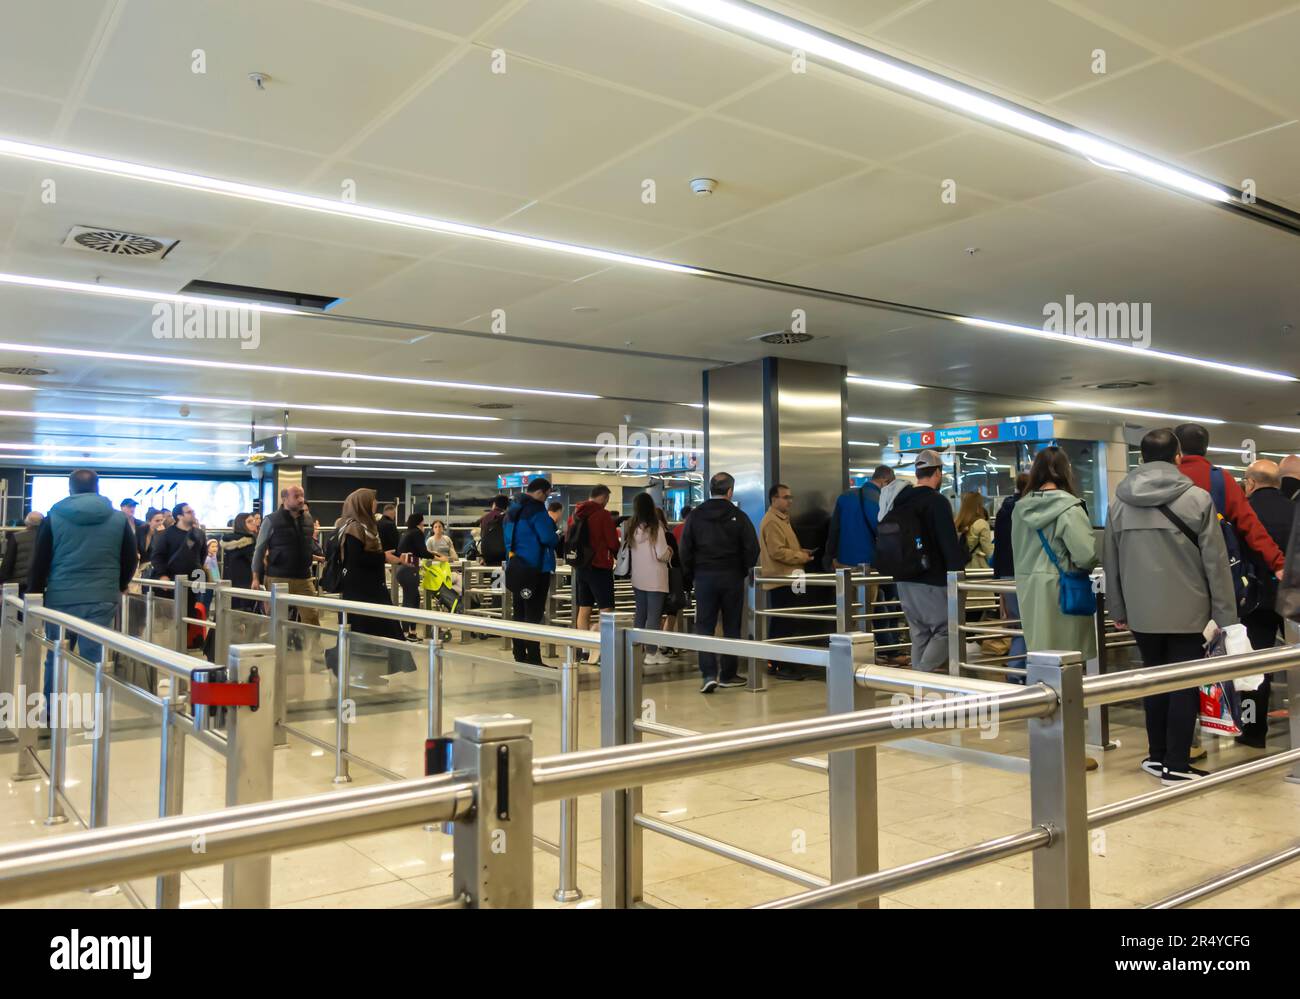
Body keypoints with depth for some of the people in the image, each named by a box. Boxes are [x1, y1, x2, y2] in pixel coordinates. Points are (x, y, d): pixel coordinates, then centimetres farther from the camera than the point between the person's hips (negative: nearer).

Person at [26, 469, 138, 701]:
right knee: (95, 661, 1)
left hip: (61, 599, 0)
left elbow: (39, 563, 3)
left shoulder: (53, 517, 2)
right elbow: (130, 561, 10)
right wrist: (117, 588, 27)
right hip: (102, 600, 0)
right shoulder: (119, 519, 4)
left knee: (56, 658, 13)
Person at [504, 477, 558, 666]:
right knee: (534, 615, -6)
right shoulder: (536, 510, -14)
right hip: (535, 568, -8)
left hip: (514, 567, 8)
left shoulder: (512, 511, 14)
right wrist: (558, 538, 0)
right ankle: (533, 659, -5)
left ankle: (520, 658, 18)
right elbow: (548, 538, -20)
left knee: (519, 613, 12)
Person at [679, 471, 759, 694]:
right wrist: (743, 571, 9)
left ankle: (708, 674, -9)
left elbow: (685, 549, -1)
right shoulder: (738, 515, -5)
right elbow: (752, 548, -7)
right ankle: (728, 675, 17)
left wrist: (692, 573, 10)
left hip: (704, 577, 1)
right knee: (731, 627, 10)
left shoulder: (696, 515, 0)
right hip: (732, 577, -1)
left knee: (704, 626, 3)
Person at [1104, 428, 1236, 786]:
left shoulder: (1120, 503, 2)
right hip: (1186, 610, -4)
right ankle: (1176, 766, 6)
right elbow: (1215, 562, -8)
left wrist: (1118, 610, 16)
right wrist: (1226, 615, -3)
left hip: (1142, 611, 4)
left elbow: (1111, 562, 8)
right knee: (1184, 686, 4)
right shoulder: (1197, 498, -9)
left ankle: (1158, 756, 25)